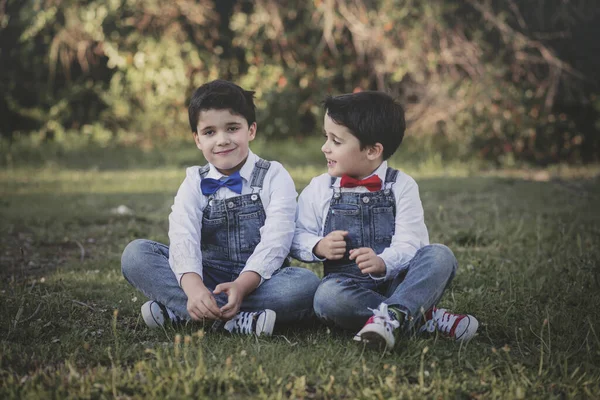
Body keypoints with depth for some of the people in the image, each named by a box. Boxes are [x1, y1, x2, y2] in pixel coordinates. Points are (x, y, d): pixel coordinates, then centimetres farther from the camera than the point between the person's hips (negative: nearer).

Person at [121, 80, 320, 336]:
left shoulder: (274, 177, 1)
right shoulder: (195, 184, 6)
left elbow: (275, 240, -14)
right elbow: (183, 238, -12)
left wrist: (242, 285, -33)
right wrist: (193, 287, -34)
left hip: (258, 282, -2)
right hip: (207, 281, 2)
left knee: (306, 284, -34)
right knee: (135, 254, -18)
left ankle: (176, 310, -32)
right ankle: (236, 319, -33)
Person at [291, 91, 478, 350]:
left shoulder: (402, 186, 1)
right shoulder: (319, 190, 6)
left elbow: (409, 243, -9)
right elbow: (299, 236, 11)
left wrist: (383, 262, -30)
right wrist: (318, 247, -12)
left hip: (396, 281, 0)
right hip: (347, 284, 0)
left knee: (439, 256, -25)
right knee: (326, 297, -35)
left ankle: (391, 315, -42)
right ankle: (420, 317, -28)